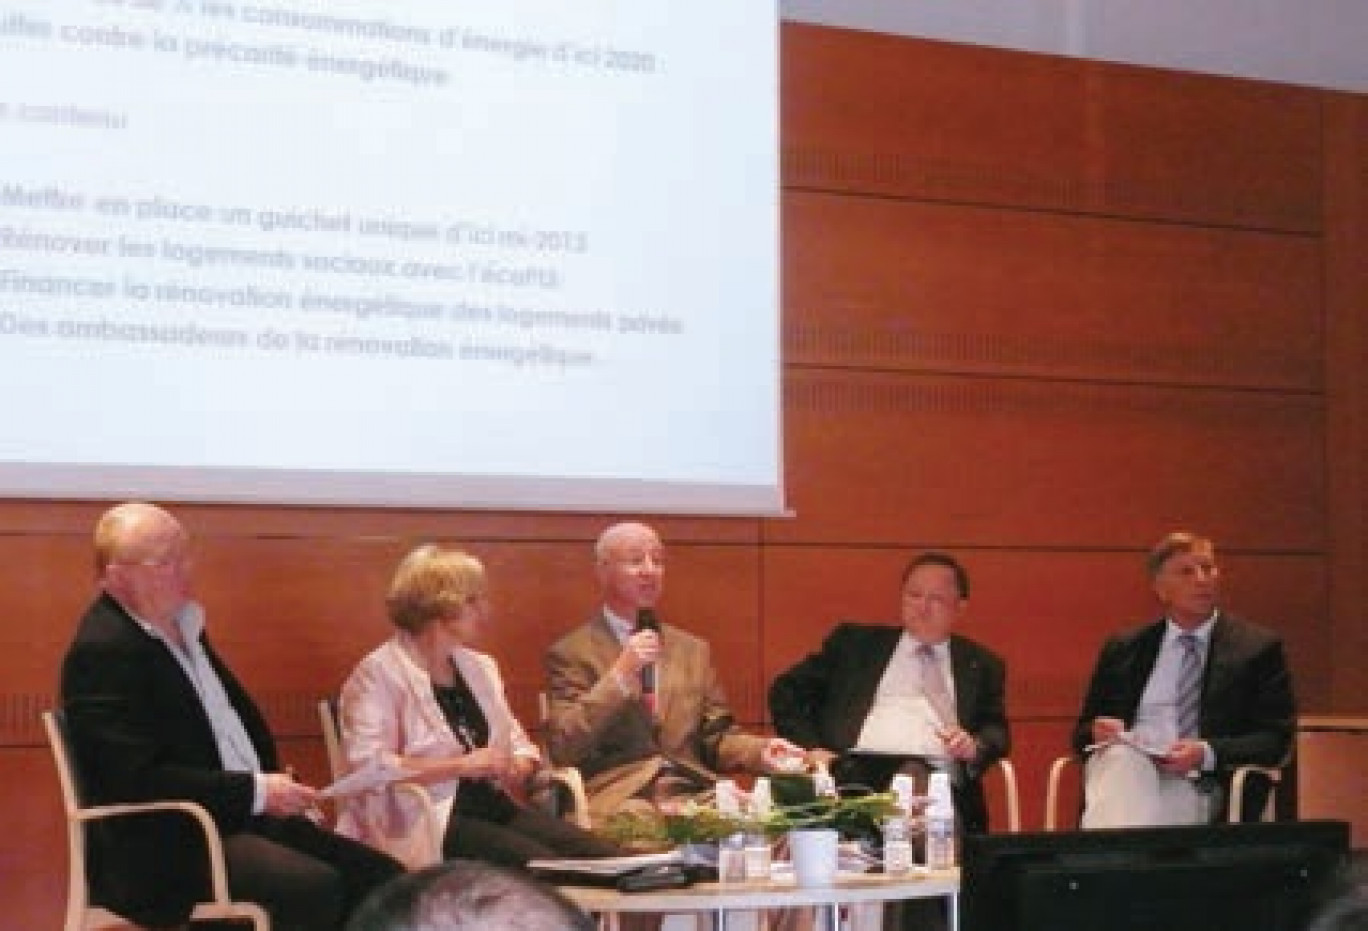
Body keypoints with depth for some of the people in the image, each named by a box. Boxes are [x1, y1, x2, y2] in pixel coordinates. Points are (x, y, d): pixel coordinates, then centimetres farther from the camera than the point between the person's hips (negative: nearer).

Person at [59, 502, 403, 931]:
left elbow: (241, 713, 24)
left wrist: (275, 783, 6)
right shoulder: (102, 650, -15)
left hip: (243, 820, 9)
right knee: (315, 888, -29)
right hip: (167, 848, -9)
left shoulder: (183, 624, 13)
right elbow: (140, 778, -22)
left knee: (382, 876, -5)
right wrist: (256, 791, -19)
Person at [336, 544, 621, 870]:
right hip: (426, 821, -7)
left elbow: (519, 745, 23)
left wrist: (515, 766, -2)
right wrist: (461, 765, -16)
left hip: (493, 806, 7)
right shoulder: (379, 674, -4)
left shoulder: (479, 667, 19)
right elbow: (368, 765, -16)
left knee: (607, 859, -18)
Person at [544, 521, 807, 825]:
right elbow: (563, 749, -5)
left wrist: (760, 751, -2)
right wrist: (619, 675, -11)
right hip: (618, 802, -4)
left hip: (696, 796, 4)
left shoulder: (694, 650, 22)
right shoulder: (571, 653, 7)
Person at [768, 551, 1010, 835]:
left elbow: (997, 734, 20)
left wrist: (975, 746, -5)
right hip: (855, 772, 0)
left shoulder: (982, 665, 26)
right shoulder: (855, 642, 23)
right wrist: (810, 747, 2)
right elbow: (786, 691, 19)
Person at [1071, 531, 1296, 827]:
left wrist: (1207, 753, -13)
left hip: (1201, 783, -3)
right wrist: (1097, 731, -3)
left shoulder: (1258, 648, 12)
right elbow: (1083, 733, 22)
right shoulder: (1122, 650, 20)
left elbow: (1275, 738, 4)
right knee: (1120, 760, -37)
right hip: (1124, 769, 3)